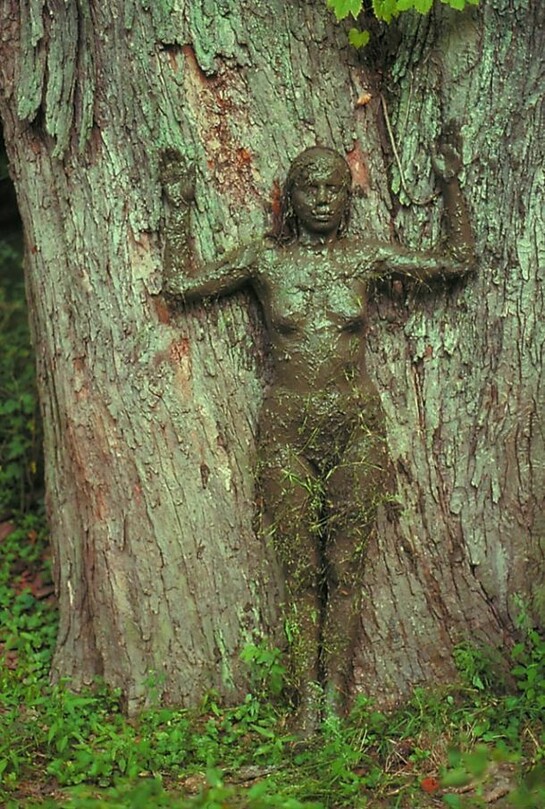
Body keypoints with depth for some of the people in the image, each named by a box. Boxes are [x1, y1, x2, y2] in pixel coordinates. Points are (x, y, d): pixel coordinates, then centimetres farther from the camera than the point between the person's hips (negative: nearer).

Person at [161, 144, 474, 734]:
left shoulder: (367, 258, 5)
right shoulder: (265, 260, 3)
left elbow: (459, 260, 12)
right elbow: (179, 283, 3)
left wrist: (450, 185, 11)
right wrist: (178, 208, 5)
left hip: (356, 427, 1)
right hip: (288, 431, 0)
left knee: (344, 573, 2)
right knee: (300, 575, 1)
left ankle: (335, 701, 9)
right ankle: (307, 703, 8)